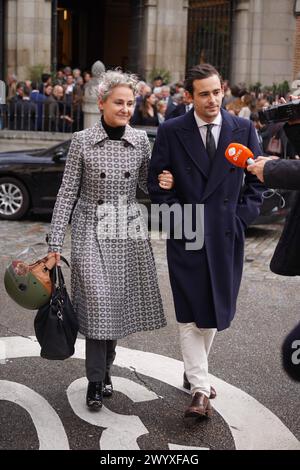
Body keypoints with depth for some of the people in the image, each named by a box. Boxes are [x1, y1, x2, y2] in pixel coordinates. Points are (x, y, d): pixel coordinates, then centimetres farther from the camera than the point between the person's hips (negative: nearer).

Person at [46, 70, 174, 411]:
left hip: (129, 231, 3)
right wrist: (55, 241, -5)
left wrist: (163, 184, -10)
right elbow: (67, 192, -2)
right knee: (98, 303, -8)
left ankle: (104, 368, 29)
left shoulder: (140, 140, 3)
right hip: (92, 232, -3)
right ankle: (96, 381, 7)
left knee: (120, 302, 8)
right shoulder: (82, 141, -4)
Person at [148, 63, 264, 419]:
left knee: (215, 310, 13)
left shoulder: (243, 129, 2)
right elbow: (156, 181, 2)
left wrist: (241, 217, -3)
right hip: (186, 233, -2)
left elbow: (256, 179, 6)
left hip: (227, 235, 2)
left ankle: (194, 371, 34)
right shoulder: (171, 131, -2)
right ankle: (200, 389, 5)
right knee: (190, 314, -2)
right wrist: (178, 216, -7)